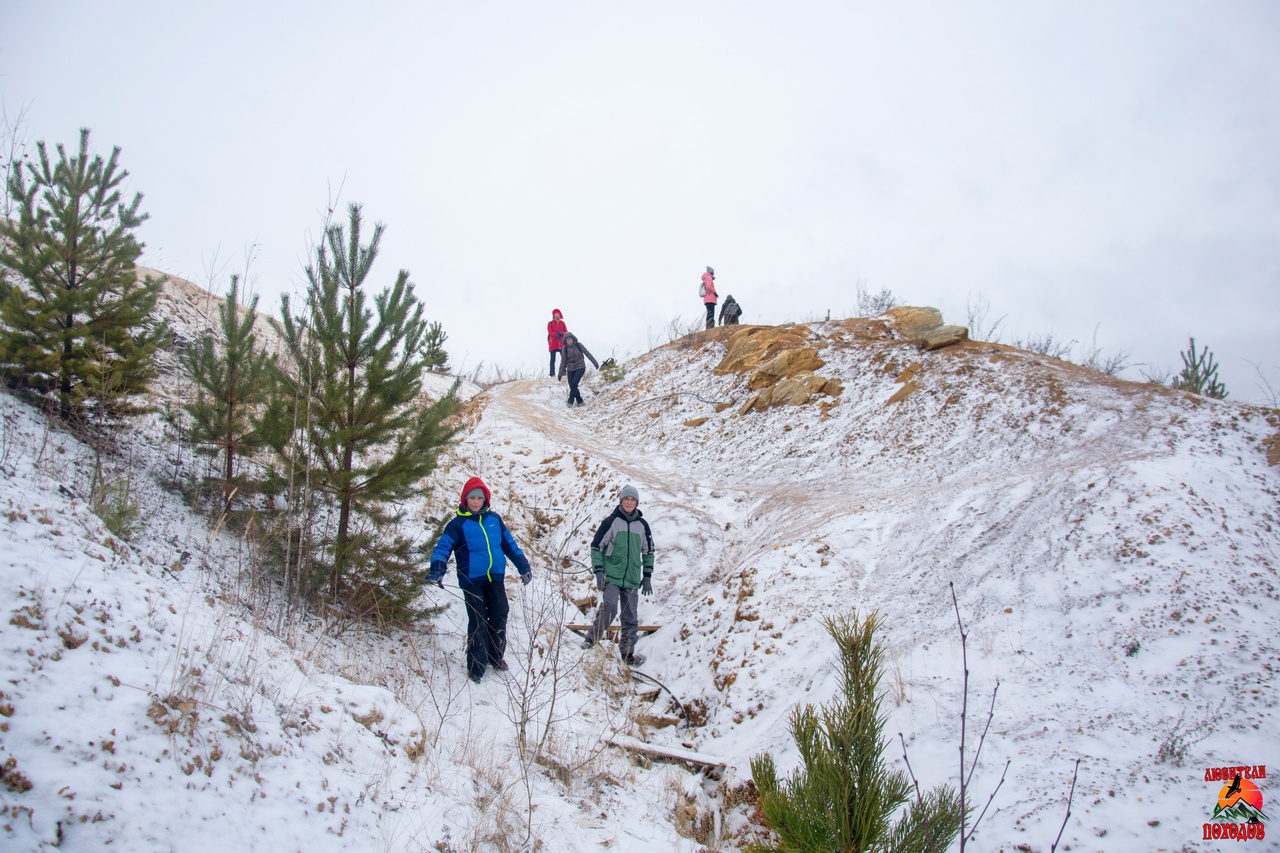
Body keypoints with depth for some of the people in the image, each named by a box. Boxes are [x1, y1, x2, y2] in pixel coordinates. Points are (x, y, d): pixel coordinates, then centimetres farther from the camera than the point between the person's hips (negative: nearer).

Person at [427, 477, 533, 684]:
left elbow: (509, 544, 17)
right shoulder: (458, 524, -2)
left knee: (500, 616, 8)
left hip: (495, 577, 4)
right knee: (478, 622, -4)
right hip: (472, 580, -4)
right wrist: (437, 569, -29)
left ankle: (496, 657, 27)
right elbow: (443, 546, -12)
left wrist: (524, 566, 17)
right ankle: (476, 666, 6)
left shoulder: (494, 519, 9)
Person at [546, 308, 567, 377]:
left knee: (564, 358, -4)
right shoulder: (550, 323, 3)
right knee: (553, 359, -3)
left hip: (561, 343, 3)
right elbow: (550, 332, -9)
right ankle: (552, 373, -2)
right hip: (553, 343, -3)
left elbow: (566, 332, 6)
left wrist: (561, 333, -16)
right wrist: (556, 335, -25)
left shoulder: (562, 323, 12)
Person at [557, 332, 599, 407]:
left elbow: (587, 353, 0)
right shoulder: (565, 348, -1)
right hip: (570, 369, 3)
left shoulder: (578, 345, -6)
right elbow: (563, 361, 5)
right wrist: (561, 373, 4)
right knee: (572, 386, -4)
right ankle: (579, 401, 13)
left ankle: (571, 400, -3)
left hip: (580, 368, -3)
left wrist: (595, 363, 2)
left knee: (574, 383, -18)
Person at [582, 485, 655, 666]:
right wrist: (598, 571, -8)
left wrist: (647, 576, 12)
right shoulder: (611, 521, -2)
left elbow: (648, 551, 18)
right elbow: (596, 546, 0)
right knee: (609, 606, -25)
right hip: (611, 576, -4)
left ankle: (627, 653, 17)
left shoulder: (642, 525, 9)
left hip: (631, 580, 4)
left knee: (631, 618, 5)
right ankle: (592, 637, -8)